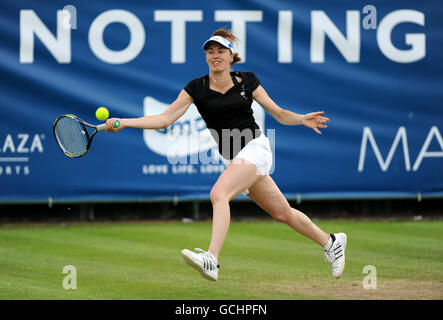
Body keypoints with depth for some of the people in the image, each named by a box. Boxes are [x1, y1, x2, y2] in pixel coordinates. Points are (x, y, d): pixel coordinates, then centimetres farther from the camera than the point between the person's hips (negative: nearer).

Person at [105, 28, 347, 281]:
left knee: (219, 193, -28)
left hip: (255, 146, -4)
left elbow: (279, 114, 8)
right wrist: (123, 122, -13)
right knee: (282, 213, 10)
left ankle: (211, 260, -42)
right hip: (233, 159, 4)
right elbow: (165, 119, -2)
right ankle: (331, 242, 31)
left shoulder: (247, 81, 1)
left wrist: (303, 119, -12)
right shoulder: (197, 88, 3)